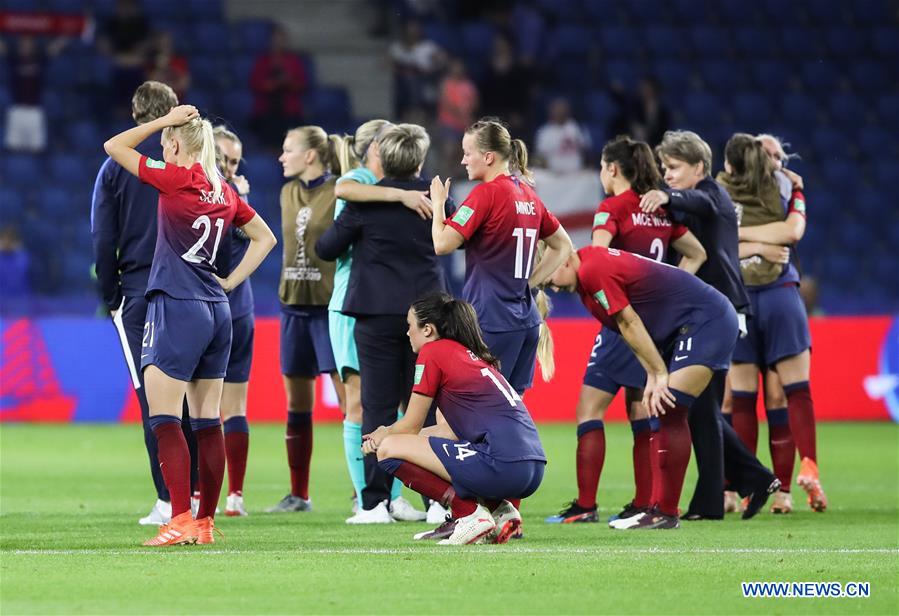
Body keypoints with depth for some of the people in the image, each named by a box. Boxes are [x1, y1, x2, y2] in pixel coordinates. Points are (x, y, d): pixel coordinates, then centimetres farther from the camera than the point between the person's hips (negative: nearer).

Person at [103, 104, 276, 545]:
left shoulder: (176, 180, -10)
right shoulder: (225, 193, 10)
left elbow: (114, 146, -2)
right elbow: (265, 237, 22)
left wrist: (165, 120, 2)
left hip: (177, 309, -8)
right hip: (217, 311, 8)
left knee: (164, 419, -7)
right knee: (208, 422, 10)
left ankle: (181, 520, -16)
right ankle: (205, 522, 13)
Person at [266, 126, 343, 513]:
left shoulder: (340, 193, -8)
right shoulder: (288, 193, 11)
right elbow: (291, 241, 15)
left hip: (330, 304, -7)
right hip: (294, 304, 7)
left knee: (348, 396, -8)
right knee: (297, 402, 8)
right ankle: (298, 494, 14)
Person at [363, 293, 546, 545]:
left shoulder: (433, 352, 1)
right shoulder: (472, 355, 24)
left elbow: (410, 427, 6)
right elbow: (452, 429, 28)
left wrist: (382, 436, 28)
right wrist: (386, 433, 28)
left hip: (501, 465, -8)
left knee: (388, 450, -1)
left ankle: (470, 514, -7)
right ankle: (498, 510, 12)